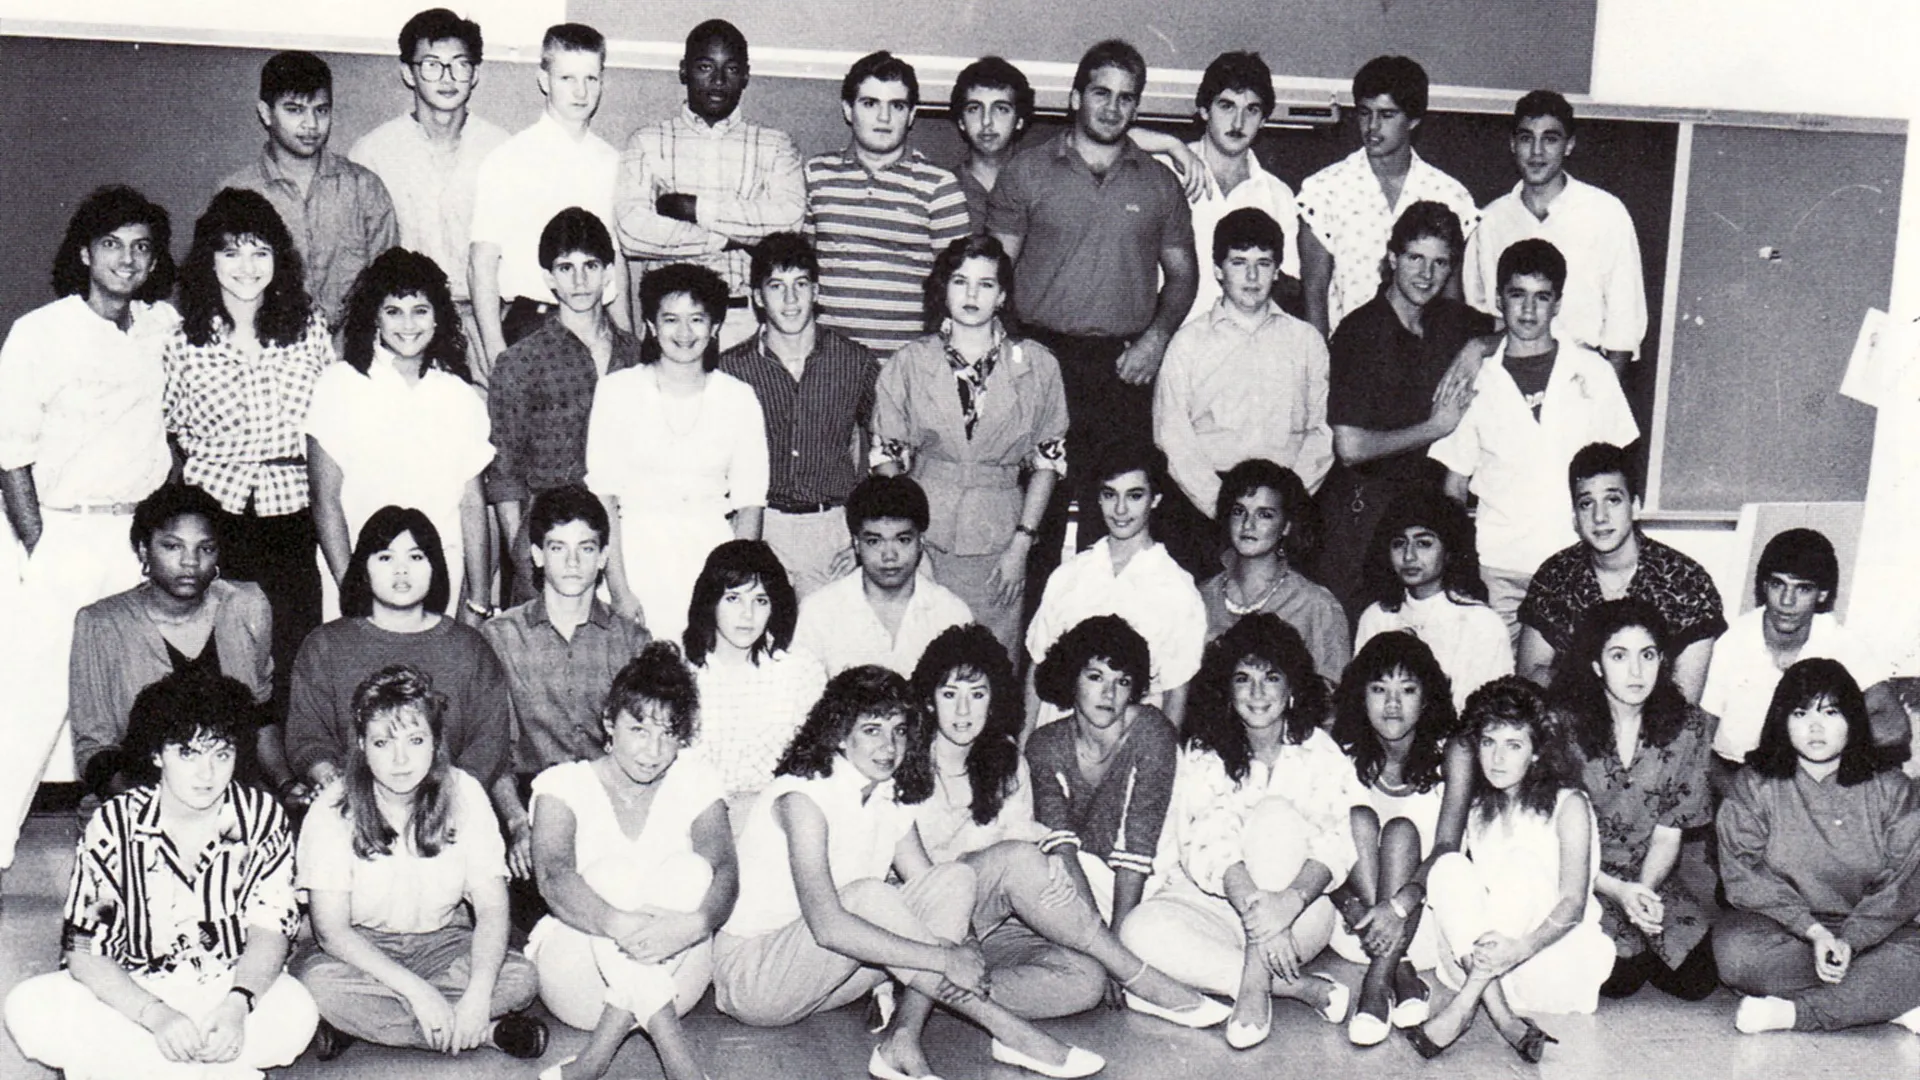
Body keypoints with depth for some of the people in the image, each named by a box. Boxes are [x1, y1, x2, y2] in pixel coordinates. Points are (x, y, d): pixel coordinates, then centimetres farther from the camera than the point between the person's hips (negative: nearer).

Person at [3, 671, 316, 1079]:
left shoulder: (262, 817, -6)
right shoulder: (113, 825, -9)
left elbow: (269, 929, -6)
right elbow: (85, 953, -12)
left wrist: (237, 1005, -27)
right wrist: (156, 1016, -29)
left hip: (229, 988, 0)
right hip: (131, 995, 0)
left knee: (296, 1012, -32)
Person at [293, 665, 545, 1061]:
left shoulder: (464, 796, -11)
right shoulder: (332, 813, -15)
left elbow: (492, 908, -15)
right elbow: (332, 928, -20)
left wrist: (478, 994, -32)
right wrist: (417, 991, -31)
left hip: (443, 943, 2)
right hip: (360, 950, -1)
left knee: (521, 978, -25)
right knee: (318, 980, -35)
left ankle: (366, 1020, -21)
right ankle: (486, 1033, -27)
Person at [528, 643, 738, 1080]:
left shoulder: (696, 782, 4)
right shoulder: (563, 783, -3)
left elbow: (725, 872, -14)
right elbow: (553, 876, -24)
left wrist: (694, 924, -40)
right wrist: (622, 926, -47)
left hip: (672, 982, 2)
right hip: (577, 975, -2)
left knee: (689, 869, -25)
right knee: (613, 872, -28)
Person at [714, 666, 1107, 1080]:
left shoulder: (891, 799, 5)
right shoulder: (803, 795, -20)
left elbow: (934, 892, -3)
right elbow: (828, 926, -32)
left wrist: (963, 949, -27)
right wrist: (944, 959, -33)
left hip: (824, 974, 8)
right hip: (750, 976, -7)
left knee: (955, 879, -11)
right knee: (867, 895, -35)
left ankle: (903, 1044, -25)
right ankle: (1006, 1031, -29)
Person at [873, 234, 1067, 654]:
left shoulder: (1037, 364, 4)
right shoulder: (910, 361, 5)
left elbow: (1048, 460, 7)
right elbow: (886, 457, 7)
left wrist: (1022, 542, -1)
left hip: (998, 540, 0)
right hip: (922, 534, 0)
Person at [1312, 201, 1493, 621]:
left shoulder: (1453, 321, 7)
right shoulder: (1359, 331, -11)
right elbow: (1350, 447, -17)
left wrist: (1478, 348, -2)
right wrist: (1436, 428, -8)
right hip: (1364, 510, -5)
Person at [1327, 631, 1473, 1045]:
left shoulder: (1451, 754, -8)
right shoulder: (1345, 755, -3)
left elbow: (1446, 848, -17)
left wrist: (1399, 905, -34)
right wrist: (1353, 905, -28)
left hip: (1427, 914, -2)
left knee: (1400, 830, -26)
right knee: (1358, 819, -21)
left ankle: (1378, 984, -34)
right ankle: (1399, 972, -31)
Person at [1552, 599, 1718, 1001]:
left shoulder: (1688, 727, -3)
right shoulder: (1564, 726, -13)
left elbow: (1668, 835, -1)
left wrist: (1643, 892, -19)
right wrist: (1618, 892, -22)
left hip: (1651, 877, 3)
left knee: (1699, 978, -14)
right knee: (1622, 975, -24)